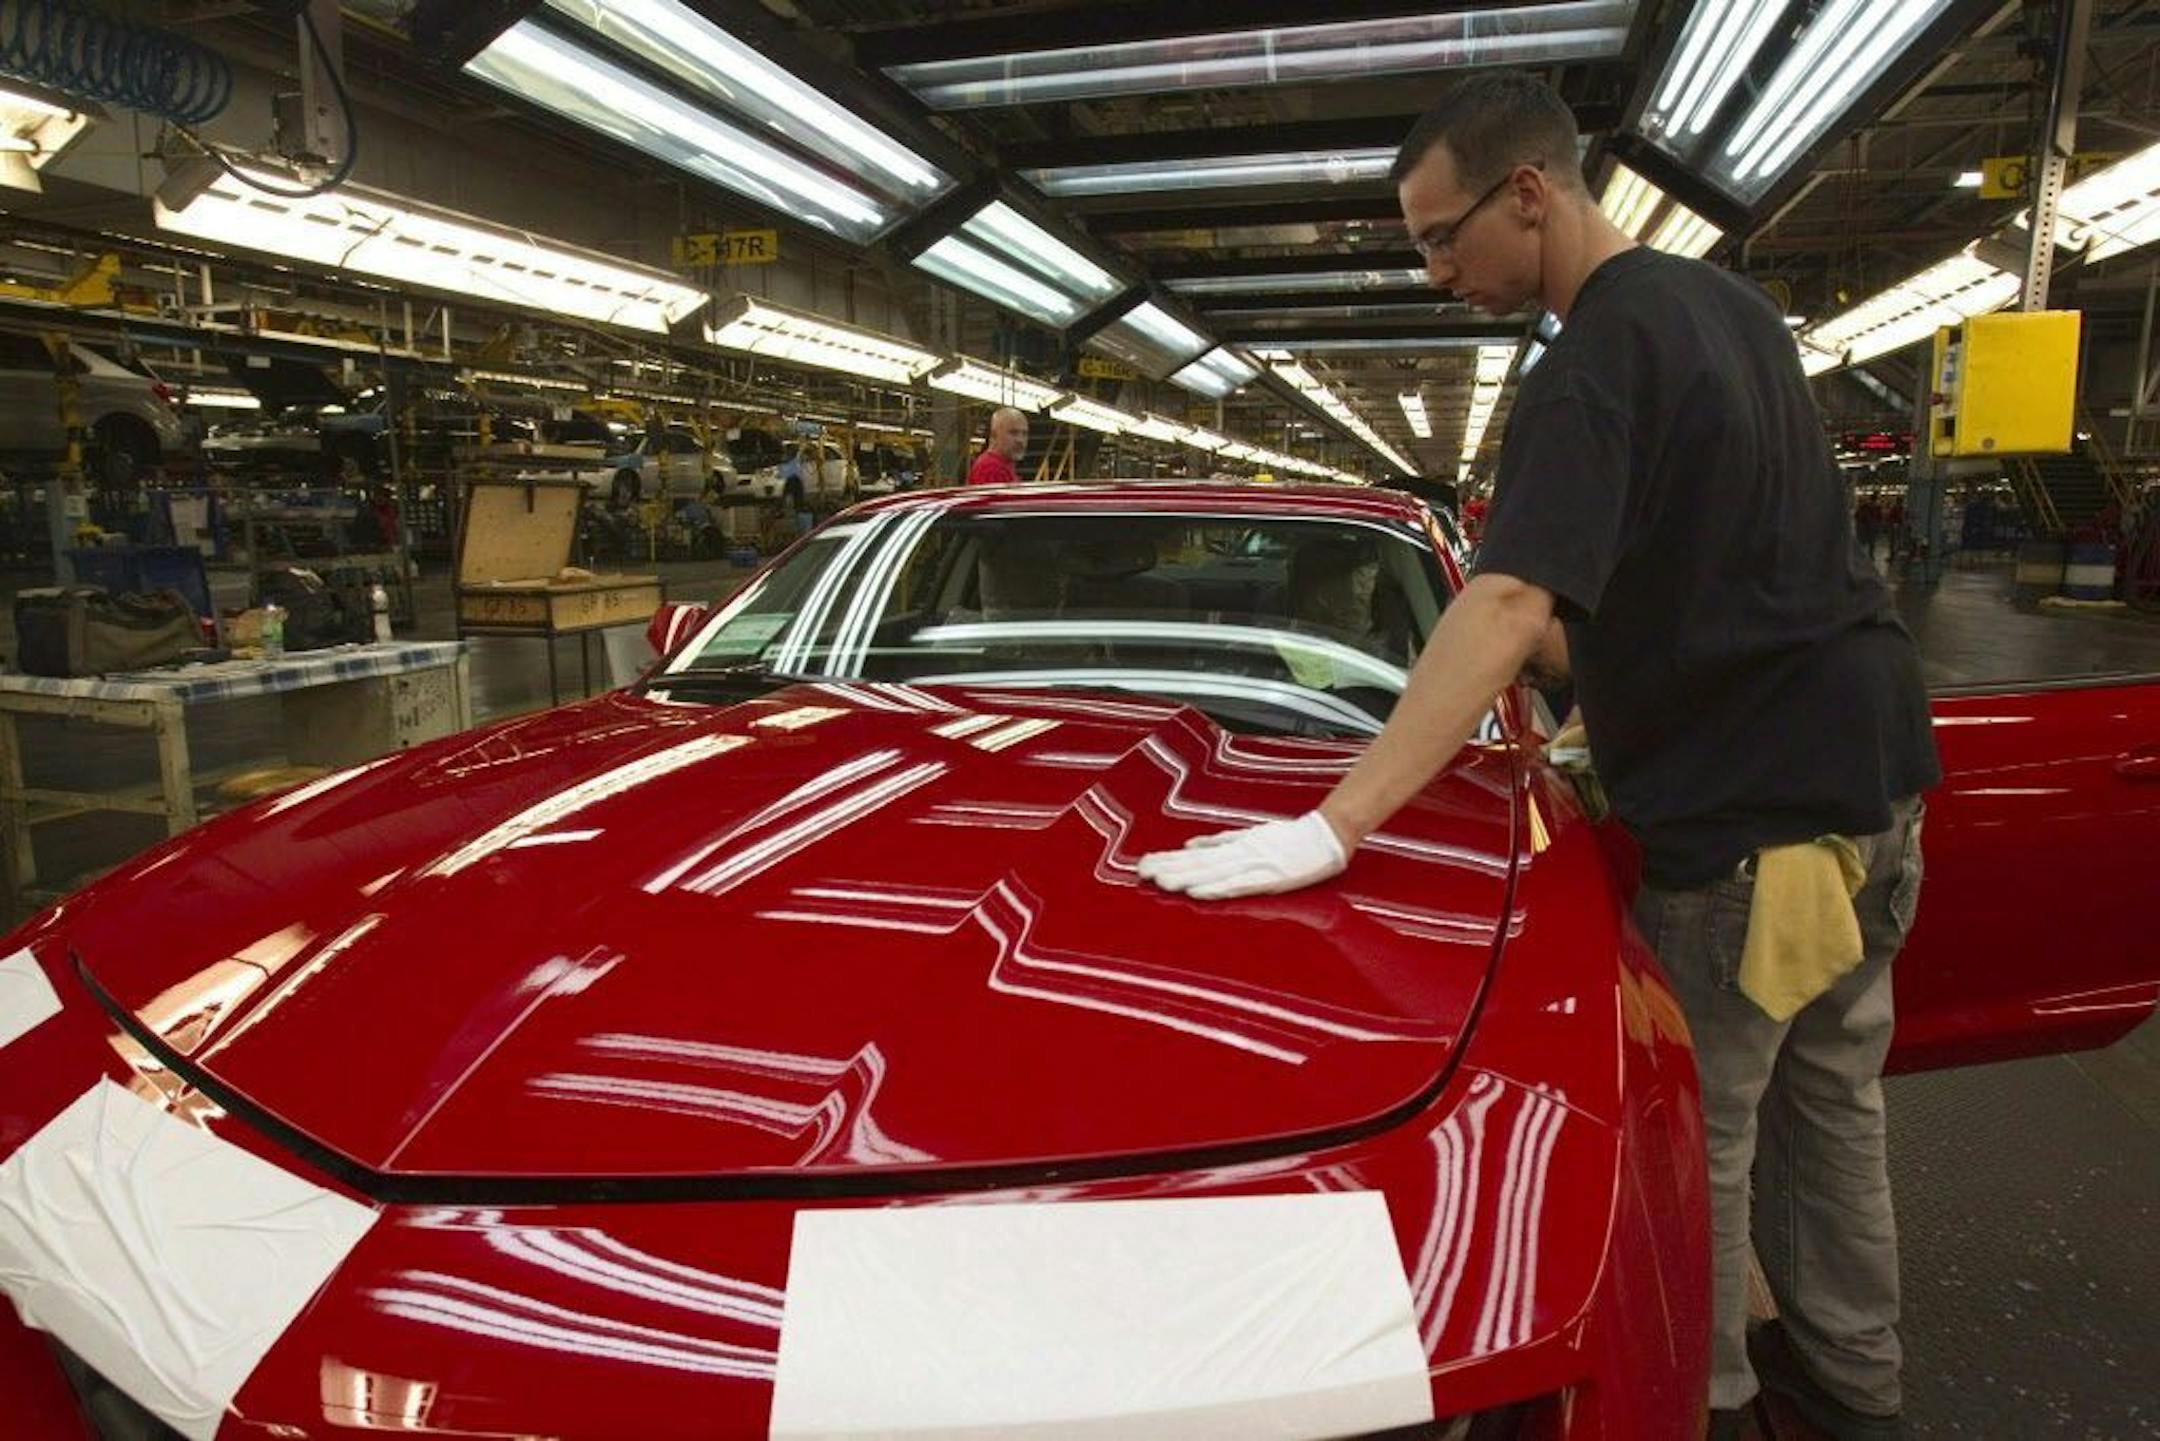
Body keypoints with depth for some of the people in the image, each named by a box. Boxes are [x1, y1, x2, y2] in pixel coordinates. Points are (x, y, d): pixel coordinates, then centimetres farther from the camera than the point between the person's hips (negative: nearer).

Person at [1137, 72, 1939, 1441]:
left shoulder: (1601, 358, -20)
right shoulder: (1732, 302, 8)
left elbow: (1511, 605, -32)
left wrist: (1336, 826, -37)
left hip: (1751, 805, -9)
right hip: (1875, 761, 9)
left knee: (1699, 1134, 7)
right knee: (1830, 1092, 21)